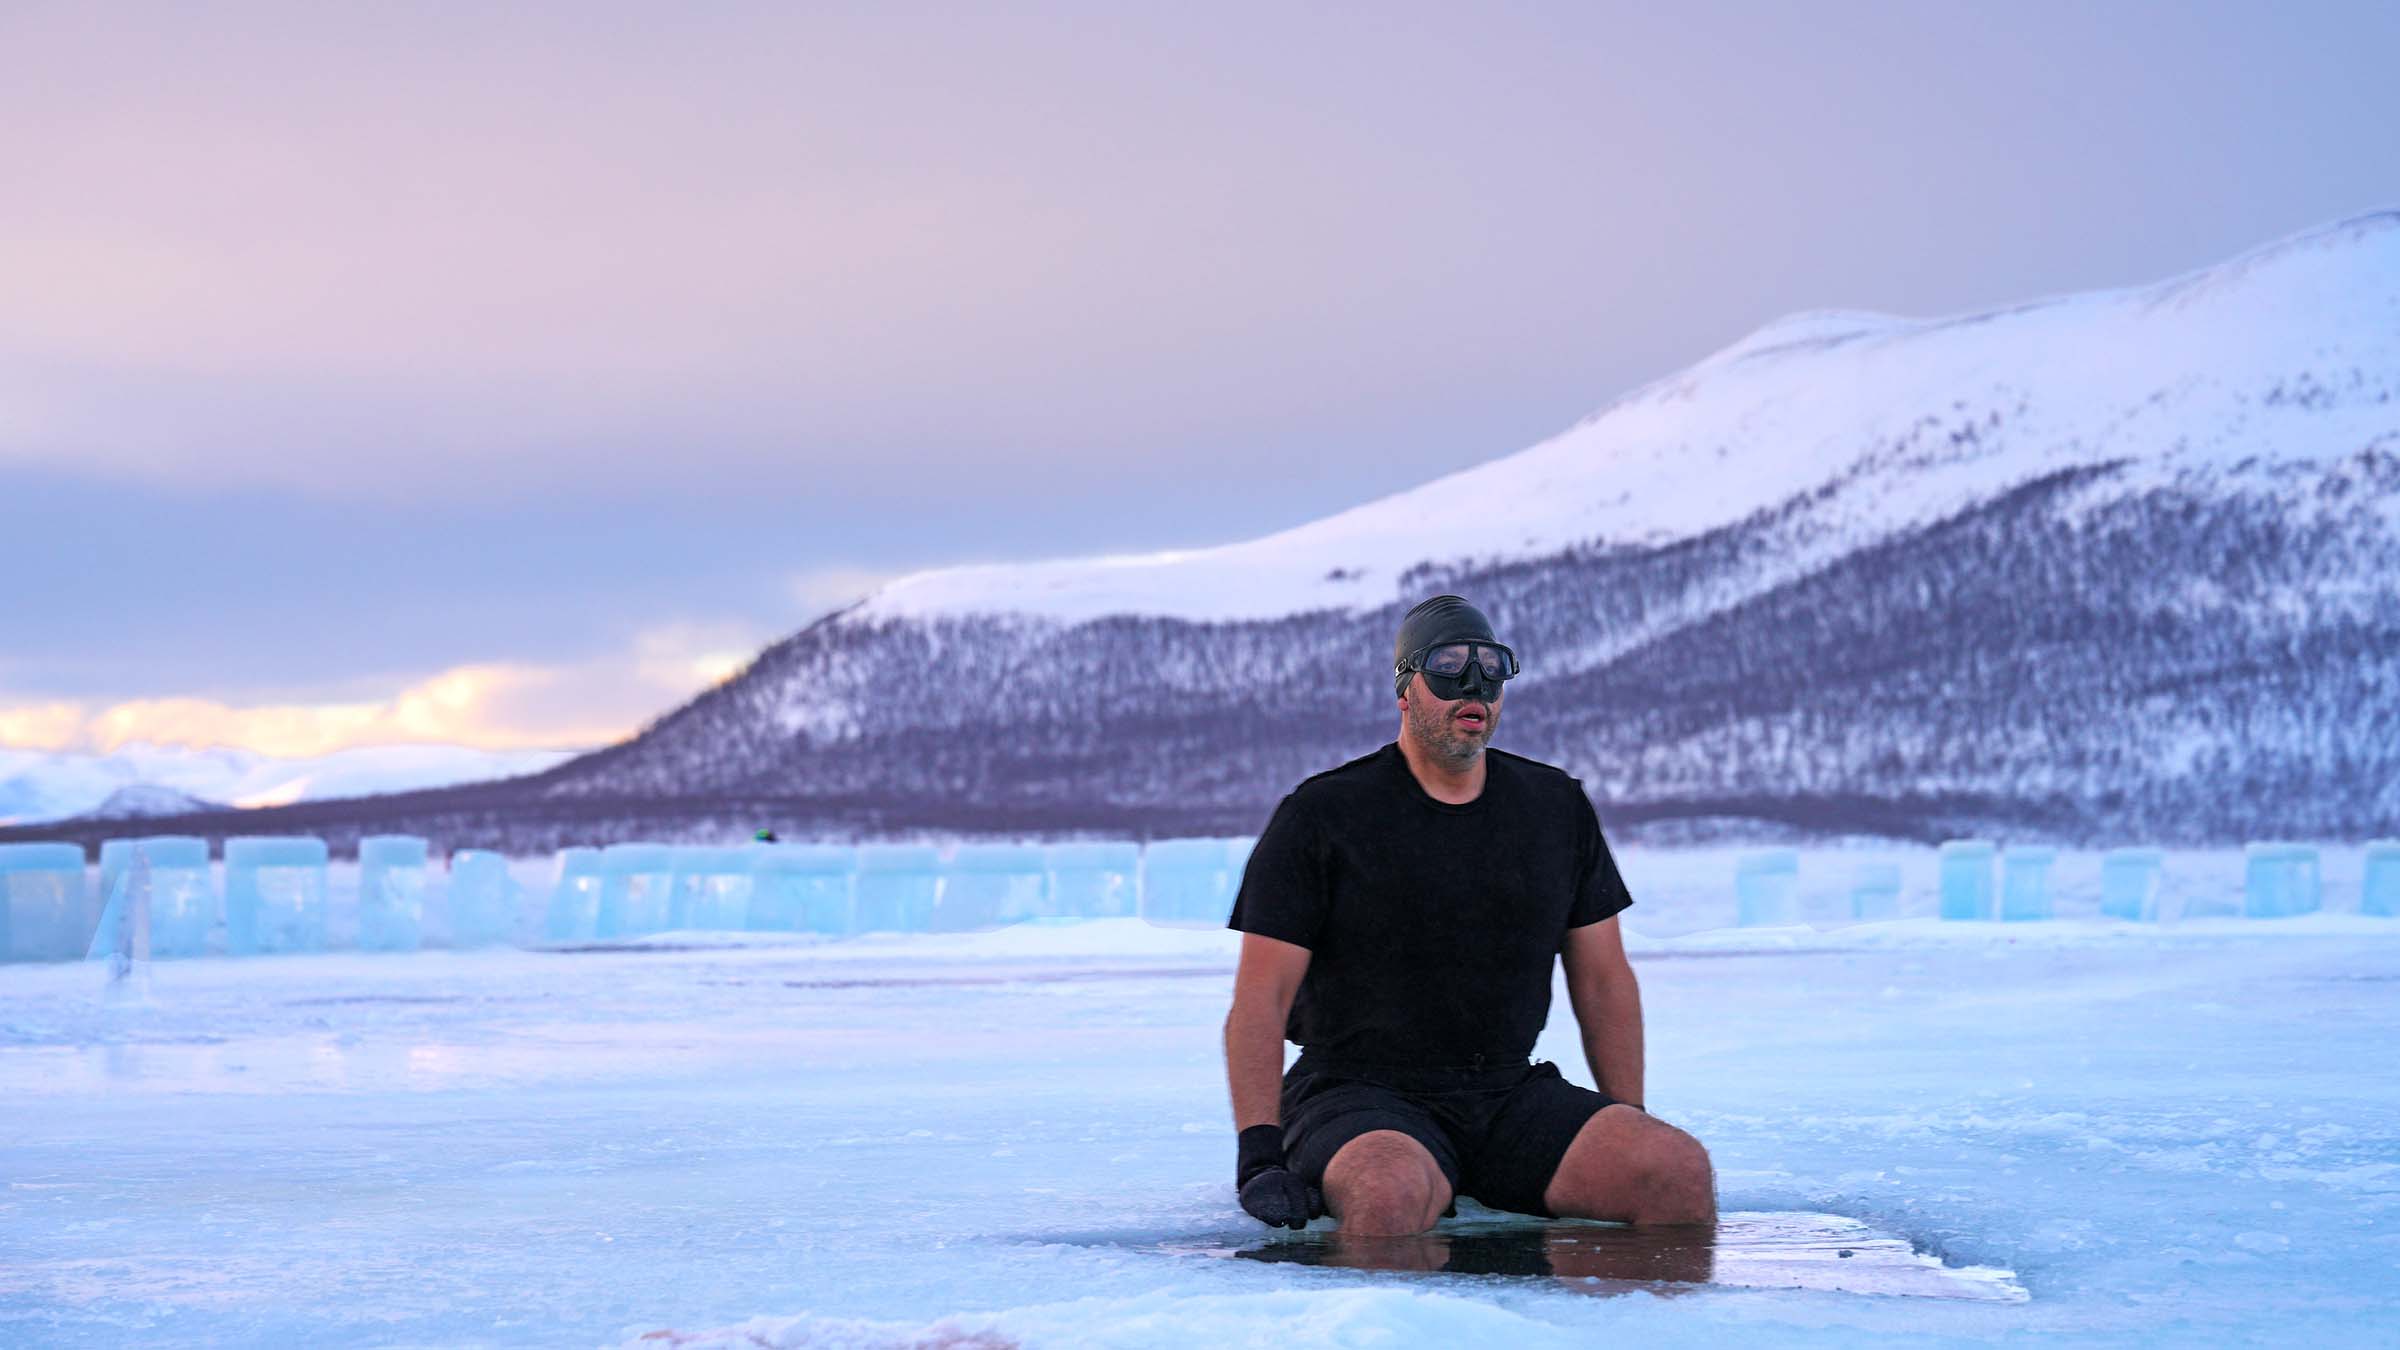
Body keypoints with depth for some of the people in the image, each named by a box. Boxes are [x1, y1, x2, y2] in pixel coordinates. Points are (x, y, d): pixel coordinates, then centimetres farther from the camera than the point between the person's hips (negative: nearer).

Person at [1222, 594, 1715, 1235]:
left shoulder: (1559, 808, 12)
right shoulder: (1322, 815, -1)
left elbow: (1604, 979, 18)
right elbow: (1261, 997, -6)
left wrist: (1632, 1126, 10)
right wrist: (1260, 1152, -17)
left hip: (1514, 1097, 5)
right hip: (1359, 1098, -5)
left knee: (1681, 1171, -19)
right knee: (1393, 1191, -41)